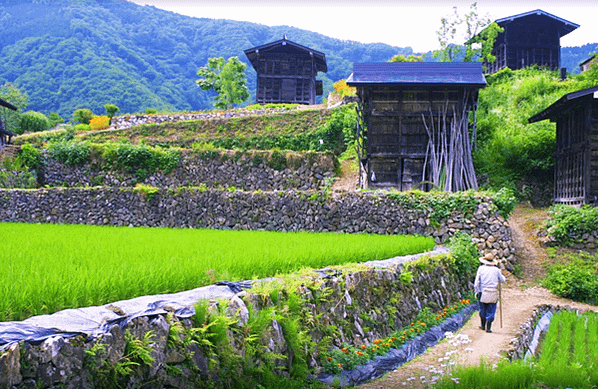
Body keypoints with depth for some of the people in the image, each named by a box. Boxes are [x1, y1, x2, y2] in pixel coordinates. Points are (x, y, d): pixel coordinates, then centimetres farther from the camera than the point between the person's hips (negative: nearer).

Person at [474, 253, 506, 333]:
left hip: (483, 293, 1)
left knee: (482, 309, 17)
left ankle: (483, 325, 28)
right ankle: (488, 327, 0)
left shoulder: (481, 268, 2)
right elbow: (503, 280, 10)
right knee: (491, 311, 4)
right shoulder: (496, 270, 3)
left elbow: (477, 281, -1)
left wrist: (476, 291, 5)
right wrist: (504, 279, 33)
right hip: (493, 294, -1)